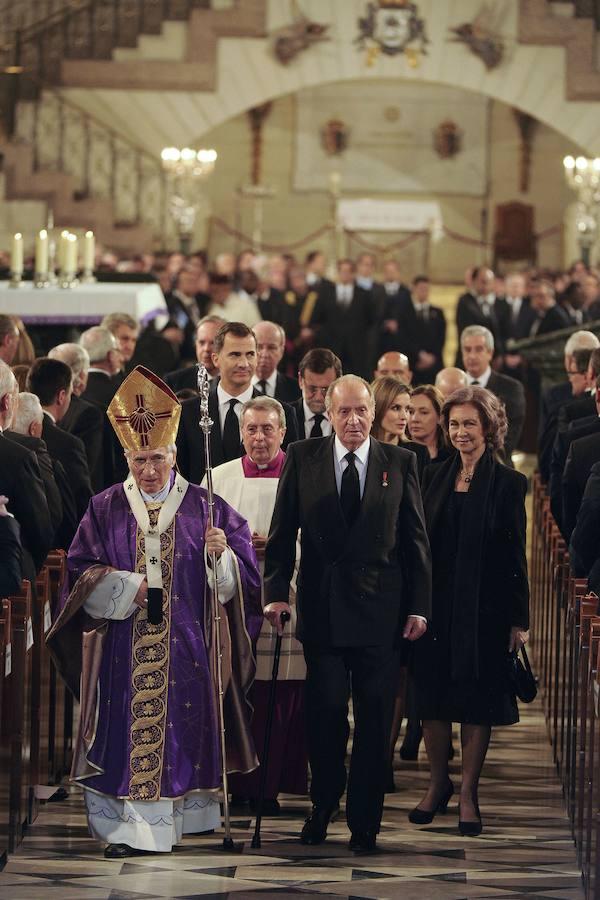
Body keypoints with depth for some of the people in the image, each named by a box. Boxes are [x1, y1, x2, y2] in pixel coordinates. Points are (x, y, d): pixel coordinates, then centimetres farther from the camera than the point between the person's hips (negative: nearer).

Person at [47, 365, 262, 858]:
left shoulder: (203, 507, 5)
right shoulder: (105, 510, 7)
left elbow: (238, 573, 2)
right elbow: (82, 573, 3)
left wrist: (222, 553, -19)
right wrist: (128, 587, -11)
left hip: (186, 648, 0)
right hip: (124, 649, 0)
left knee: (182, 730, 0)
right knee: (126, 733, -3)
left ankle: (181, 816, 8)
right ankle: (129, 828, 2)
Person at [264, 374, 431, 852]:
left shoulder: (400, 462, 4)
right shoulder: (302, 458, 4)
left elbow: (416, 539, 4)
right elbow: (282, 531, 5)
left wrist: (419, 605, -1)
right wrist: (277, 591, -5)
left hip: (381, 610, 0)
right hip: (322, 610, 0)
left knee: (375, 718, 2)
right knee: (325, 712, 3)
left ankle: (365, 821, 10)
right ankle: (324, 804, 22)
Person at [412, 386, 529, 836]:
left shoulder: (508, 483, -3)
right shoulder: (434, 478, 7)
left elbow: (515, 555, -3)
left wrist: (518, 618, -6)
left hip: (484, 608, -3)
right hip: (435, 605, 3)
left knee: (477, 700, 2)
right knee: (433, 696, 6)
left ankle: (468, 792, 9)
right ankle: (439, 782, 21)